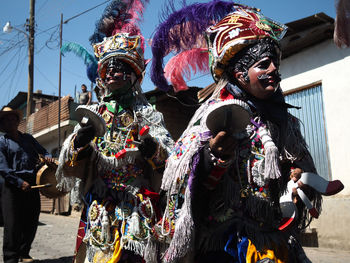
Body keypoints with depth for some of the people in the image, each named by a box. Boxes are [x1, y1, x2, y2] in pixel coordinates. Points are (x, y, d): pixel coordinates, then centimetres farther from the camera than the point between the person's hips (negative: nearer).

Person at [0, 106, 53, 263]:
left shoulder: (28, 138, 18)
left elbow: (42, 150, 24)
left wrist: (47, 157, -1)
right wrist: (20, 183, -18)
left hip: (32, 185, 5)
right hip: (13, 186, -5)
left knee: (31, 222, 9)